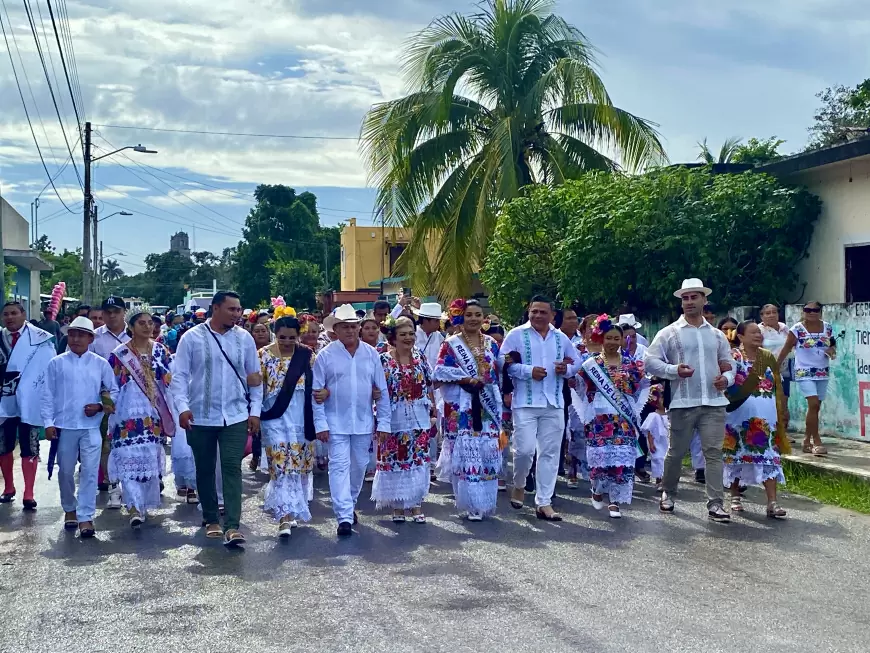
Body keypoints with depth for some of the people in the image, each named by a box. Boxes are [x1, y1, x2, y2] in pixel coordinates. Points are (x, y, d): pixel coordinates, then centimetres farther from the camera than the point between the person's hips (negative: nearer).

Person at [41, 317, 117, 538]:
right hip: (64, 426, 1)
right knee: (66, 471, 12)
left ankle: (85, 517, -4)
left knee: (90, 471, -6)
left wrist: (100, 407, -11)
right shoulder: (57, 363, 2)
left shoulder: (101, 364, 3)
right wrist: (48, 423, -4)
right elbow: (48, 395, 2)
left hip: (91, 426, -1)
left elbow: (114, 391, 6)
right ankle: (69, 509, 32)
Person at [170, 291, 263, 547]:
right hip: (200, 417, 0)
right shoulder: (192, 338, -3)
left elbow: (255, 377, 8)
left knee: (232, 468, -10)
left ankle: (232, 527, -13)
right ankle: (211, 521, 28)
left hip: (235, 417, 0)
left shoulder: (244, 338, 4)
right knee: (205, 470, 12)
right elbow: (180, 375, -3)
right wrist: (183, 406, -15)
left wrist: (255, 411, 3)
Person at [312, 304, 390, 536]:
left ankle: (350, 505, 34)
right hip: (336, 423, -3)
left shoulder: (371, 354, 3)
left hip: (364, 422, 3)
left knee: (359, 466, 13)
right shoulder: (326, 355, -4)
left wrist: (384, 422, 2)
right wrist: (320, 424, -10)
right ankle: (344, 517, -9)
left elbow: (382, 390, 6)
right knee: (340, 467, -8)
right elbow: (316, 392, -4)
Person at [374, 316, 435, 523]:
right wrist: (380, 420, -11)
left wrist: (433, 413, 8)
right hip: (395, 419, -3)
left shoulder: (420, 357, 5)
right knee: (394, 461, 4)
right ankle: (397, 506, 17)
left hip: (419, 419, 3)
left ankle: (417, 505, 16)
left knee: (419, 462, 6)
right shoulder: (384, 360, -6)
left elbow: (429, 388, 10)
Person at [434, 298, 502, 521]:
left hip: (487, 407, 4)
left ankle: (484, 503, 13)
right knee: (465, 452, -7)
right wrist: (467, 380, -14)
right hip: (462, 407, -4)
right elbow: (440, 372, -7)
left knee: (488, 451, 1)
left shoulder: (491, 344, 14)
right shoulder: (451, 344, 2)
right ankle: (471, 505, -1)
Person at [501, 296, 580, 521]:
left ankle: (544, 503, 11)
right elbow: (504, 364, -6)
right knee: (525, 449, -10)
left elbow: (576, 362, 20)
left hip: (554, 404, 4)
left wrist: (566, 369, -3)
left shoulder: (561, 338, 13)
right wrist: (528, 371, -17)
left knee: (550, 453, 4)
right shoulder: (516, 335, 0)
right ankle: (519, 485, 21)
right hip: (525, 403, -4)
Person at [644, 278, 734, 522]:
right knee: (676, 452, 7)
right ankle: (668, 493, 29)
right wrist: (674, 370, -17)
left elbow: (728, 364, 19)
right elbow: (650, 361, -2)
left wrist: (727, 378, -4)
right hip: (683, 403, -2)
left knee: (714, 452, -4)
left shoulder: (717, 335, 15)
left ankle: (715, 504, -4)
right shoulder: (669, 333, 3)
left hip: (714, 403, 2)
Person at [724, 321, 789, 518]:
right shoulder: (733, 357, -3)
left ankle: (772, 503, -6)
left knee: (769, 456, -4)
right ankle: (735, 496, 24)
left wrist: (781, 413, 9)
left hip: (766, 418, 3)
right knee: (737, 454, 9)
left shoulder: (768, 357, 9)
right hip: (740, 416, -3)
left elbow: (778, 387, 12)